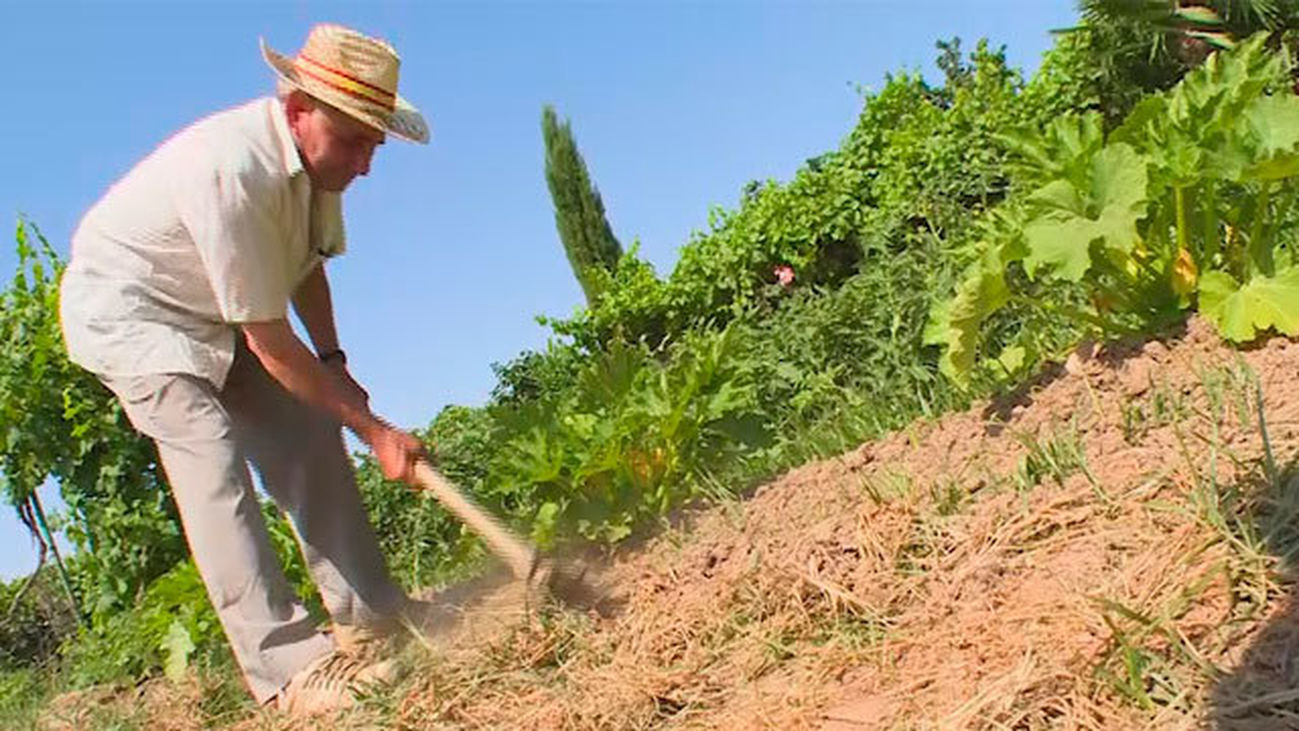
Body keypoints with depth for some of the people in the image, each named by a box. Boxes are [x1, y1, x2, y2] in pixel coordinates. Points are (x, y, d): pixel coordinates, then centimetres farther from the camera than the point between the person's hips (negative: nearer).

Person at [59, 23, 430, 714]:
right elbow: (271, 346, -32)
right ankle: (288, 664, -22)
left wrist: (333, 365, -2)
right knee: (212, 462, -22)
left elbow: (307, 260, 8)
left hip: (212, 314, 8)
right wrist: (374, 431, -25)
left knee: (307, 438, 0)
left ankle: (367, 614, 6)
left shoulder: (316, 153, -12)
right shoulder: (232, 172, -38)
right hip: (126, 313, -8)